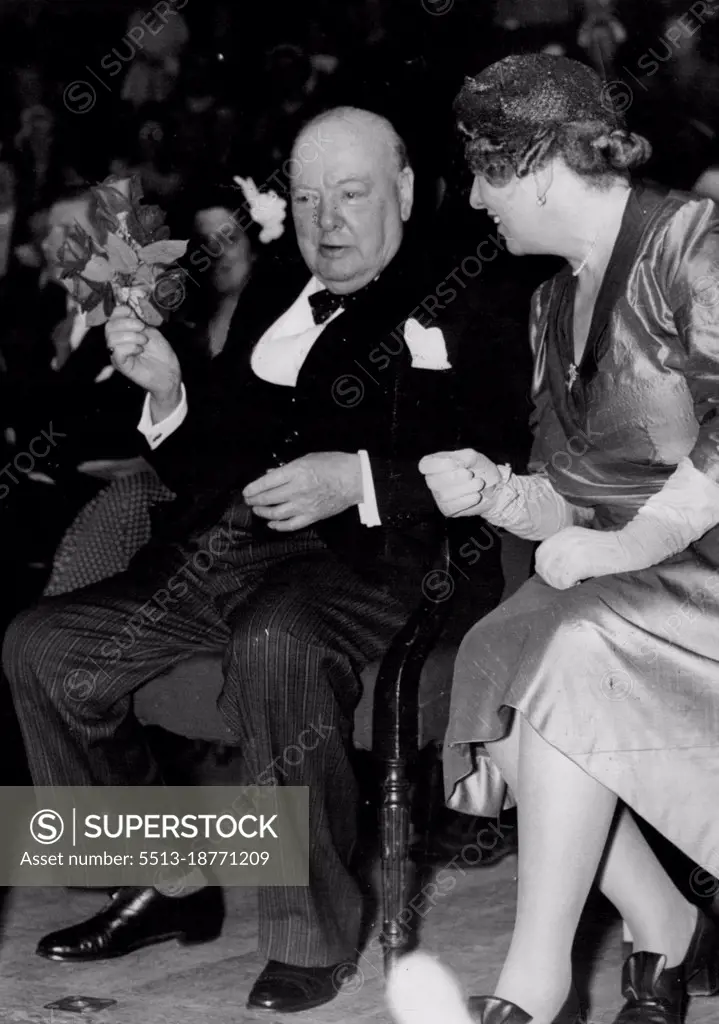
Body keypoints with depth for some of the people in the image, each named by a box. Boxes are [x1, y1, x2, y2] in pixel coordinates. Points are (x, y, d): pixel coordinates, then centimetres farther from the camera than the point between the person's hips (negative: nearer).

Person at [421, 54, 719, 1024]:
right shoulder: (556, 302, 15)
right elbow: (573, 501, 15)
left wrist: (618, 547, -24)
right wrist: (496, 493, -5)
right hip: (622, 586, 8)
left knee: (566, 650, -30)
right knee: (497, 674, -17)